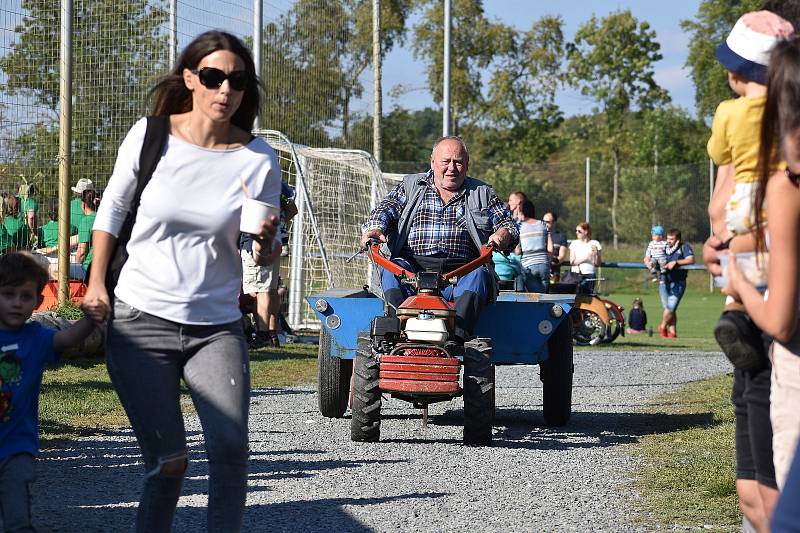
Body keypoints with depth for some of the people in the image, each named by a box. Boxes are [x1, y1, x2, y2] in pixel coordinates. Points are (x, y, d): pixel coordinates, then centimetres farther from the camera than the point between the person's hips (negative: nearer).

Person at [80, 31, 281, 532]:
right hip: (140, 321, 0)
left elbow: (266, 253, 4)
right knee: (169, 461, 1)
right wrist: (96, 284, 4)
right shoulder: (150, 136, -6)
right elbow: (112, 209, 9)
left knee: (231, 450, -16)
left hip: (216, 327, 1)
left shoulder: (258, 159, -6)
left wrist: (267, 246, -19)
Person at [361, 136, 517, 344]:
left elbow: (509, 224, 14)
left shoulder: (482, 194, 21)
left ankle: (457, 336, -50)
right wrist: (374, 230, -16)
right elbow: (384, 210, 8)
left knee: (480, 274, -33)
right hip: (415, 268, 0)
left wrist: (503, 235, -12)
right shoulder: (411, 187, 21)